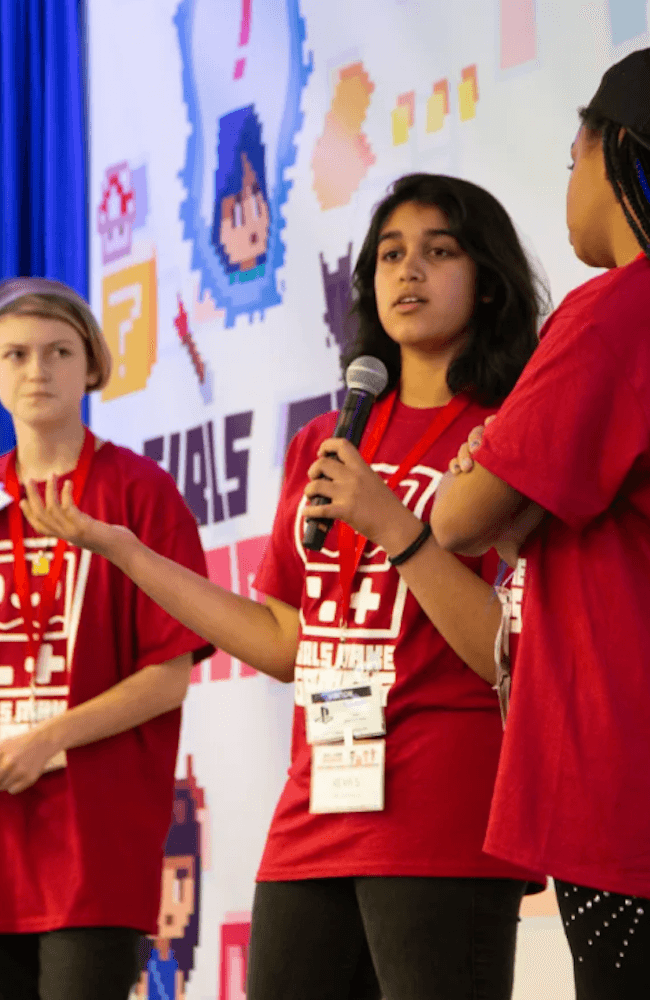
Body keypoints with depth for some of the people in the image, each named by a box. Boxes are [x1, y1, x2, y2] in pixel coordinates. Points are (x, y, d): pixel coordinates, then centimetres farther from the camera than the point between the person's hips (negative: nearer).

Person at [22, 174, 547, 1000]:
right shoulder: (322, 445, 17)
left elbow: (512, 655, -10)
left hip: (441, 831, -6)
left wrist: (390, 523, -18)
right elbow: (286, 645, 17)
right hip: (315, 821, 6)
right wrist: (118, 548, 18)